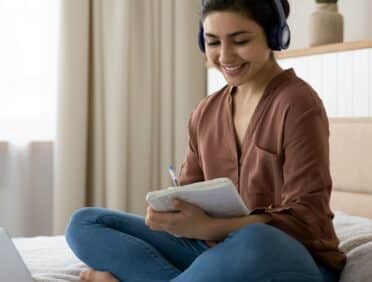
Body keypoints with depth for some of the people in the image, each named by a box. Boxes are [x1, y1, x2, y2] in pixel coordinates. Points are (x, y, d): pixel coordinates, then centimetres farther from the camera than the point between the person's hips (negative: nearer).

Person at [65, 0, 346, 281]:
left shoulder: (297, 103, -12)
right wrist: (168, 210, -15)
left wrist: (207, 227, -29)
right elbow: (190, 192, 11)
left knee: (252, 244, -42)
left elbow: (305, 219, -17)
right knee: (86, 223, -1)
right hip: (217, 252, 6)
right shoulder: (205, 112, 8)